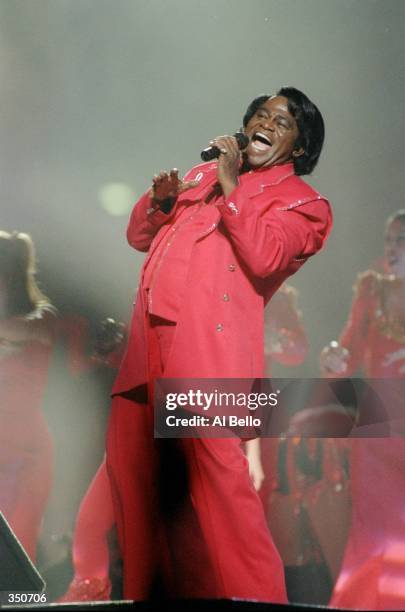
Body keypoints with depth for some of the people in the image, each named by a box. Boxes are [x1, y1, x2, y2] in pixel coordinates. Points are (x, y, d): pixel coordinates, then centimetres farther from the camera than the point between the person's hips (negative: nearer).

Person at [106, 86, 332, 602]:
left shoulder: (300, 201, 7)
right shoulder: (204, 173, 25)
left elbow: (264, 257, -13)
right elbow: (140, 236, 25)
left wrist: (230, 184, -8)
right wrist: (160, 200, 5)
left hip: (209, 346, -7)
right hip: (151, 340, 7)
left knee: (218, 470, -15)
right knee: (128, 456, 10)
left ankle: (253, 596, -5)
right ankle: (142, 586, 26)